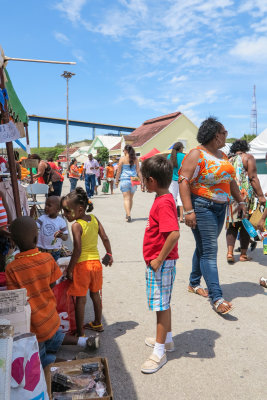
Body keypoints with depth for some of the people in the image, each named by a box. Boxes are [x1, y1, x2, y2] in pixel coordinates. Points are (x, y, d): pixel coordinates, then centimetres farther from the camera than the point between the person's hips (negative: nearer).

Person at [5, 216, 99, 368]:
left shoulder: (12, 269, -26)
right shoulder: (48, 258, -14)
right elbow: (52, 285, -1)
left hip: (34, 326, -4)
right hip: (50, 317, 4)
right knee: (53, 336, 35)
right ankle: (84, 341, 21)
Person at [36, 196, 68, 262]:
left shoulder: (61, 221, -7)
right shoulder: (43, 218, -2)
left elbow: (66, 237, -8)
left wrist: (61, 235, -30)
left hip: (54, 252, -1)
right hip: (41, 250, 2)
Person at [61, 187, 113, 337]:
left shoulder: (76, 226, -17)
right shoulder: (94, 219, 1)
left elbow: (77, 251, -20)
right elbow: (105, 238, 4)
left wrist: (70, 269, -12)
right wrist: (109, 255, 16)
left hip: (82, 265, -7)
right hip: (96, 262, 7)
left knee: (80, 299, 4)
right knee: (95, 294, 22)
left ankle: (80, 333, 12)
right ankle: (98, 324, 38)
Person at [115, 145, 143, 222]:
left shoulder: (122, 159, -3)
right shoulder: (135, 159, 5)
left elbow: (119, 171, -1)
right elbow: (138, 171, 4)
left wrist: (116, 181, 8)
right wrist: (141, 181, 7)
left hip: (124, 180, -3)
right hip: (133, 180, 4)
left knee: (126, 198, -4)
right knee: (131, 198, 16)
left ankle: (128, 215, -18)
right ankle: (128, 215, 30)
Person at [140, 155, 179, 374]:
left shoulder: (163, 203, -23)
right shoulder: (165, 198, 8)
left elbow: (174, 233, -34)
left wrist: (159, 259, -25)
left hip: (161, 263, -10)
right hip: (159, 261, 10)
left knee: (161, 305, 2)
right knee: (163, 304, 22)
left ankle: (159, 352, 16)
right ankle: (166, 339, 39)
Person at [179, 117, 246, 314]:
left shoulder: (222, 155, 15)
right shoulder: (197, 154, -11)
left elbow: (230, 180, 23)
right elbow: (184, 181, -19)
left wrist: (240, 201, 18)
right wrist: (188, 211, -25)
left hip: (220, 207, 8)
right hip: (202, 207, -8)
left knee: (205, 247, 16)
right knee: (209, 251, -7)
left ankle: (194, 283, 31)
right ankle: (217, 298, -4)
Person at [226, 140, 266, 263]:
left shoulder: (229, 161, 16)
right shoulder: (248, 157, 2)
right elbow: (253, 178, -8)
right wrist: (260, 195, -9)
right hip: (245, 194, -4)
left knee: (232, 225, 8)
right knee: (246, 224, 4)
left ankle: (230, 252, -5)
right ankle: (243, 254, 9)